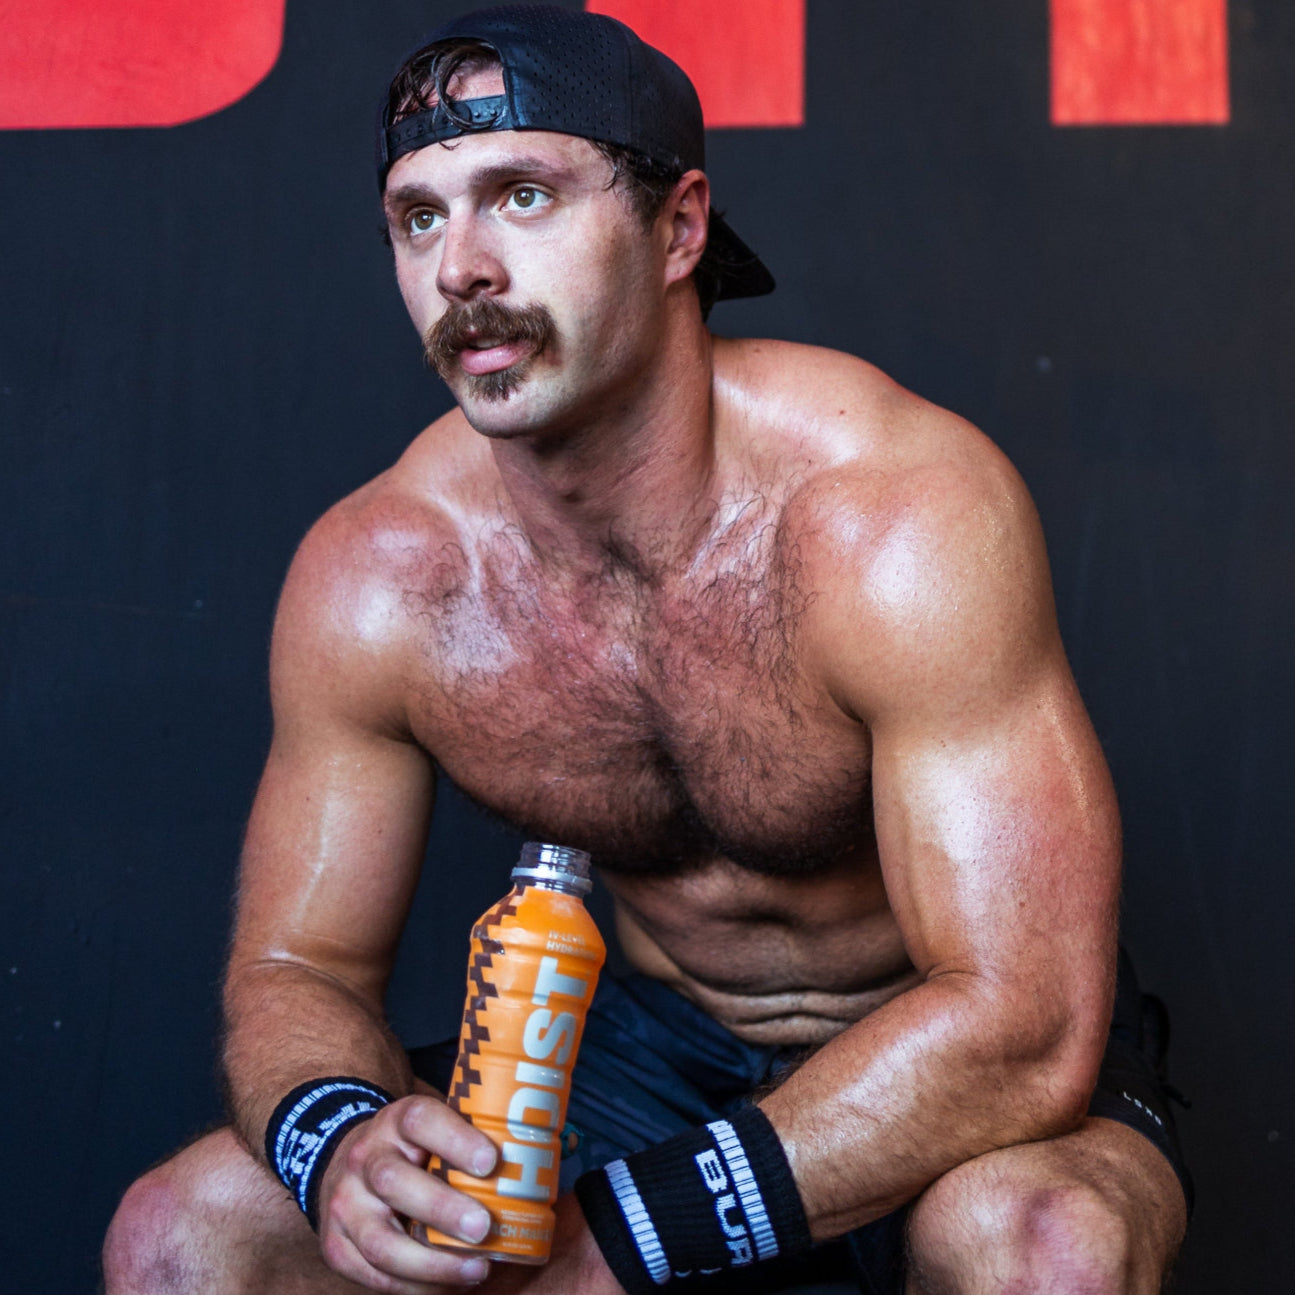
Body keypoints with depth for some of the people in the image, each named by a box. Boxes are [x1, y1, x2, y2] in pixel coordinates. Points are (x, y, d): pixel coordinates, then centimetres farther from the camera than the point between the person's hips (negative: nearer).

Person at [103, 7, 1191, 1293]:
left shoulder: (903, 512, -26)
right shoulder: (372, 579, -13)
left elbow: (1025, 1024, -29)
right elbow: (294, 966, -3)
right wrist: (337, 1144, -28)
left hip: (963, 1073, -3)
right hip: (662, 1048, 4)